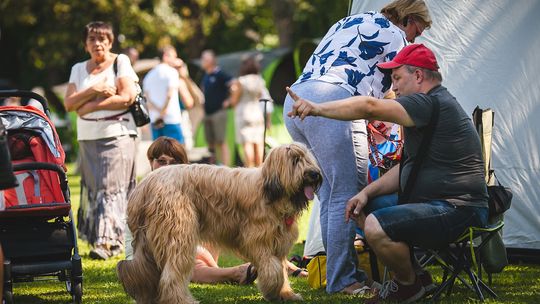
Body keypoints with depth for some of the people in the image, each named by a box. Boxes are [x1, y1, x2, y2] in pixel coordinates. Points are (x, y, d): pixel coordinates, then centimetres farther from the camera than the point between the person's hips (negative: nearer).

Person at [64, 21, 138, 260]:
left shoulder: (120, 62, 1)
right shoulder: (78, 69, 14)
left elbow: (127, 97, -10)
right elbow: (69, 104, 4)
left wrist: (91, 107, -9)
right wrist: (94, 90, -12)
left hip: (117, 134, -5)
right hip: (88, 138, 5)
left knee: (112, 188, -13)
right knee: (93, 188, 3)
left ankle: (107, 242, -20)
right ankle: (95, 236, 9)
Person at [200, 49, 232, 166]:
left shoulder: (220, 75, -11)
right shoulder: (205, 75, 13)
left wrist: (230, 101, -15)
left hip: (218, 112, -8)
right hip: (207, 113, 8)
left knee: (221, 142, -9)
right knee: (210, 142, 8)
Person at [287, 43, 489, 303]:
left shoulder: (431, 104, -17)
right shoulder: (433, 105, 17)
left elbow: (369, 107, -27)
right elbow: (406, 169, 19)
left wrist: (317, 108, -23)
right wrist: (367, 192, 7)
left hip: (457, 211, -11)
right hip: (431, 202, 11)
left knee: (377, 227, -28)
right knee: (362, 209, 15)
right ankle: (411, 273, 14)